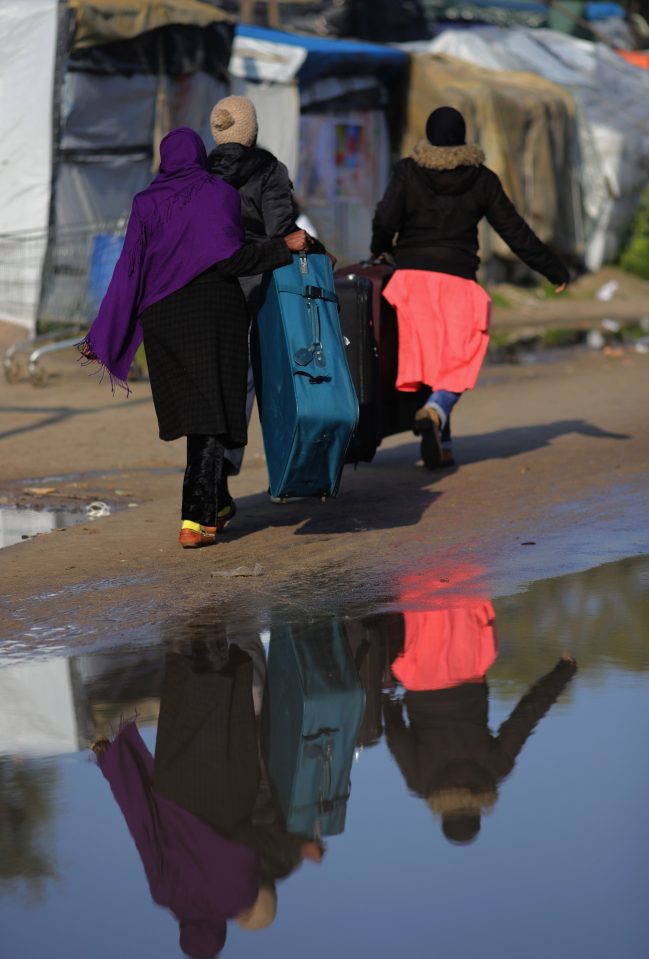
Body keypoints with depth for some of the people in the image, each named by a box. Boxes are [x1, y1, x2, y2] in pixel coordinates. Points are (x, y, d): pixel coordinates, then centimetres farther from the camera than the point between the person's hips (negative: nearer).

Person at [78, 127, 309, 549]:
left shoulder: (147, 203, 5)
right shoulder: (220, 194, -4)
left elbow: (130, 270, 1)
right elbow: (229, 258, -15)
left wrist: (104, 336, 3)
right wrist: (283, 246, -4)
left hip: (162, 316, 4)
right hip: (214, 310, -4)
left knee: (192, 408, 20)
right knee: (211, 416, -3)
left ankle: (217, 503, 33)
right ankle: (195, 521, -14)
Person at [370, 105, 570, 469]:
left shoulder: (408, 171, 4)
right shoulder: (481, 178, 6)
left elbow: (386, 220, -8)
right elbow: (515, 230, 8)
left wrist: (380, 249, 14)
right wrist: (554, 269, 16)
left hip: (411, 276, 1)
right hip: (458, 280, -1)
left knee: (426, 357, 9)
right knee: (458, 361, 1)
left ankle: (442, 443, 8)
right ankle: (436, 410, -30)